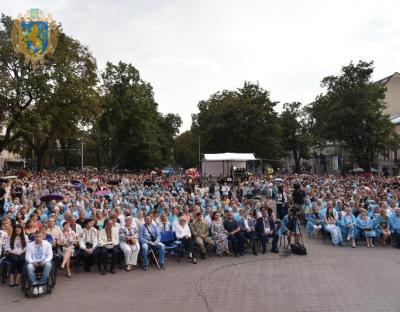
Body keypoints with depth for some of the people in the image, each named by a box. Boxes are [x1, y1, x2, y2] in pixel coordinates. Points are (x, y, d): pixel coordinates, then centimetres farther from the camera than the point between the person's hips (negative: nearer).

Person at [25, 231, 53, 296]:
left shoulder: (47, 244, 3)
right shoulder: (29, 245, 3)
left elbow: (50, 255, 1)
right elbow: (27, 256, -1)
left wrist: (45, 261, -19)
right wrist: (32, 262, -22)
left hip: (44, 262, 0)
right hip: (33, 263, 0)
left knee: (48, 265, -34)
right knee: (29, 267, -34)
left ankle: (41, 285, -26)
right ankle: (34, 286, -26)